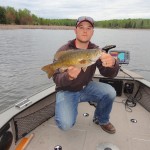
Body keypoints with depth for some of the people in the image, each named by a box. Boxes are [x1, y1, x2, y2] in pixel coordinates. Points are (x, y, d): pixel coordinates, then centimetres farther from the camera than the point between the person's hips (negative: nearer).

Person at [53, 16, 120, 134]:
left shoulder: (96, 50, -6)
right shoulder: (64, 51, -15)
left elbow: (109, 74, -16)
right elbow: (57, 79, -21)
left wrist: (112, 64, -40)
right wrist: (69, 76, -44)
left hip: (86, 87, 3)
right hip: (67, 91, -3)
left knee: (110, 92, -21)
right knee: (66, 124, -22)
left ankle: (102, 120, 9)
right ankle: (71, 108, 15)